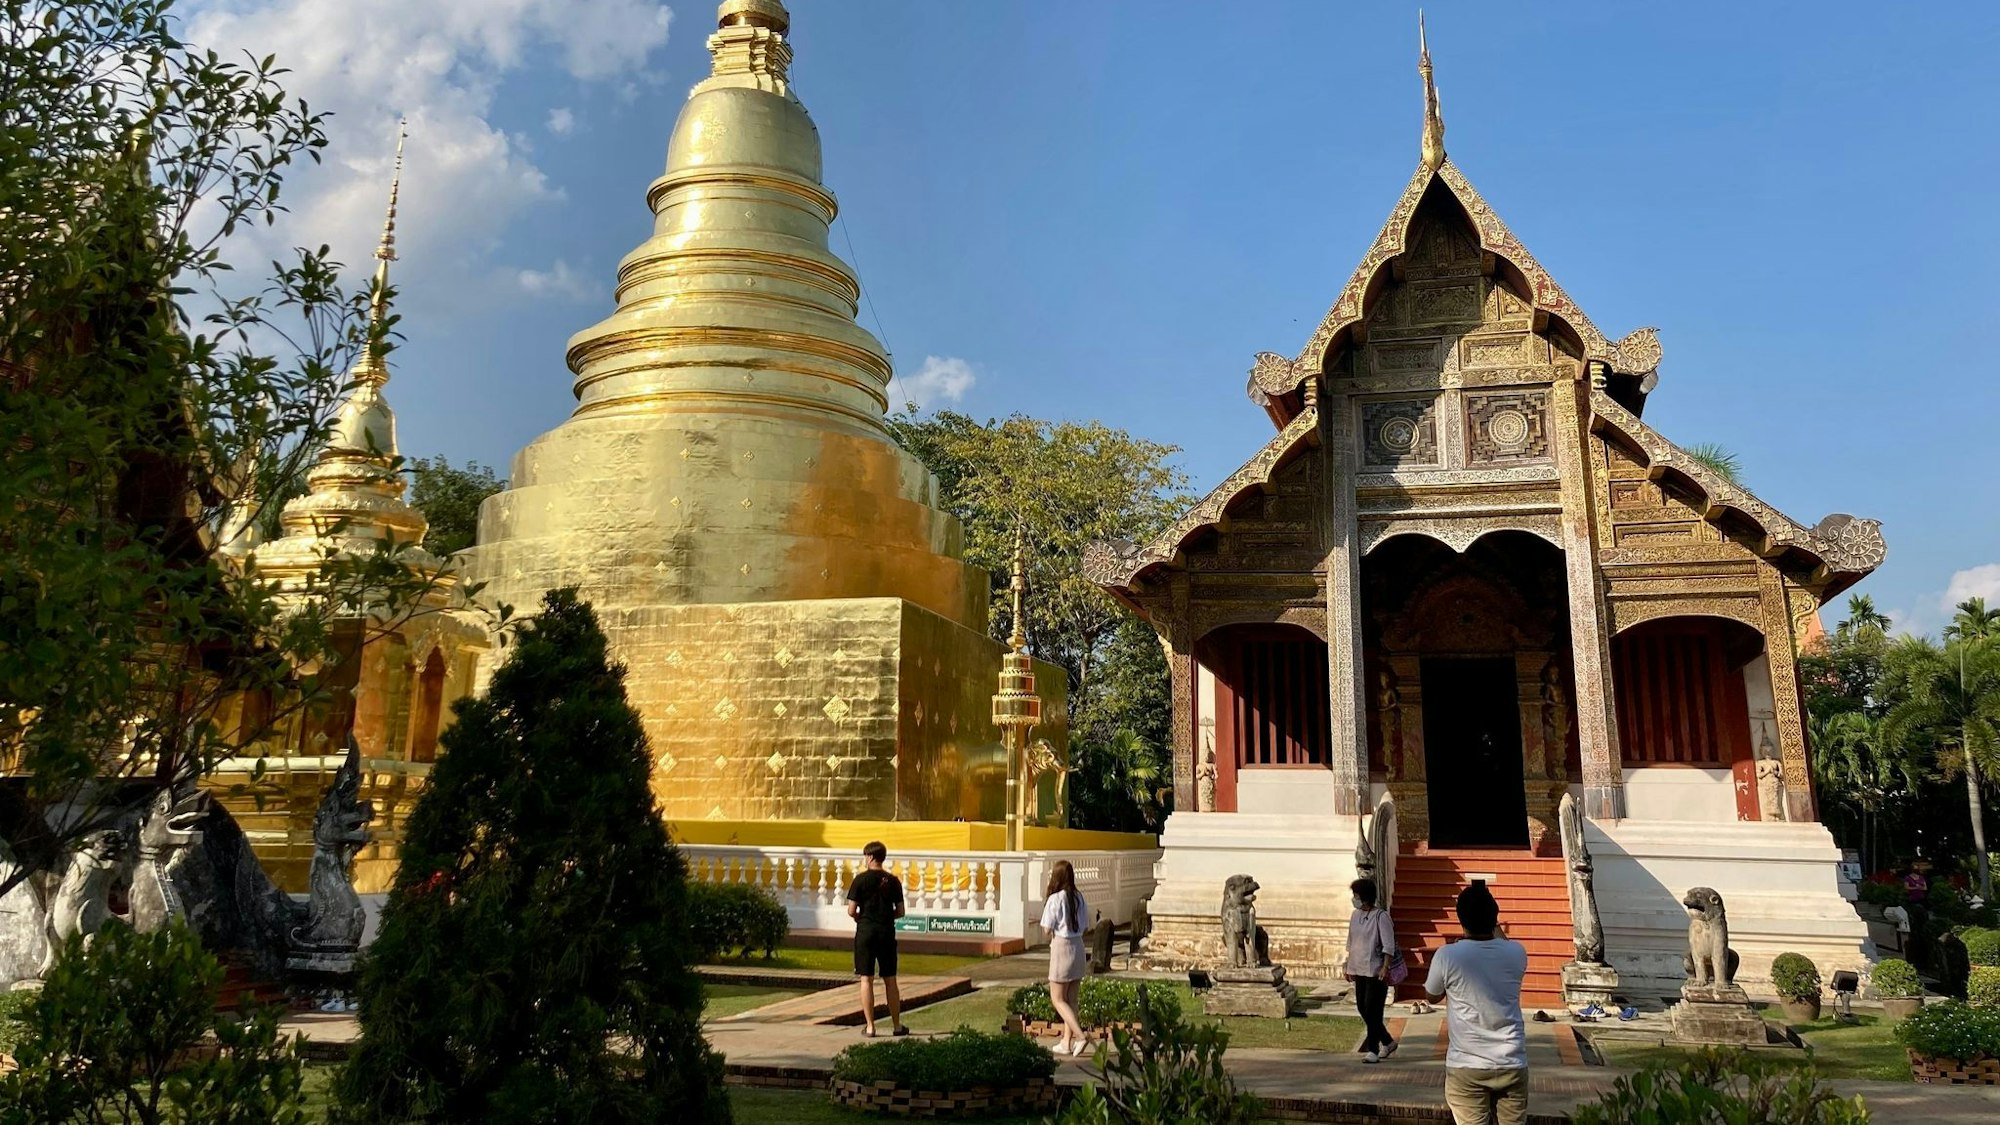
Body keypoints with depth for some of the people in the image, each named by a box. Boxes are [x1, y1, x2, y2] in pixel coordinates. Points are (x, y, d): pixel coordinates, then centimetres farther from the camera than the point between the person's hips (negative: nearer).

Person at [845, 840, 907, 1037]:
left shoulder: (861, 879, -6)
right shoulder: (893, 881, 3)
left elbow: (851, 911, -8)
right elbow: (900, 912, 4)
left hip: (865, 932, -3)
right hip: (887, 932, 3)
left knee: (866, 979, 2)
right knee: (890, 980, 11)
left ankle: (869, 1026, 2)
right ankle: (897, 1025, 16)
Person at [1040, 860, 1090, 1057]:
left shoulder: (1054, 899, -15)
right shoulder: (1078, 897, 3)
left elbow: (1047, 929, -13)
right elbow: (1084, 923, 8)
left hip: (1061, 947, -7)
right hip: (1078, 946, 7)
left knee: (1058, 999, 2)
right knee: (1071, 999, 13)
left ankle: (1080, 1036, -12)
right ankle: (1067, 1042, 17)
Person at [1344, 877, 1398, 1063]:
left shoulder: (1381, 916, -12)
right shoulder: (1355, 915, 10)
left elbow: (1388, 945, -15)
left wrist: (1385, 967, -22)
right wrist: (1350, 967, 17)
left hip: (1376, 971, -8)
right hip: (1360, 970, 8)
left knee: (1372, 1011, -5)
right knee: (1362, 1008, 11)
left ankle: (1373, 1049, 5)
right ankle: (1387, 1042, 27)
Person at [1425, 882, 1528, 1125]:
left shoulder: (1447, 956, -13)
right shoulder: (1517, 953, -5)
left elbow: (1432, 995, 7)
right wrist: (1493, 926, 36)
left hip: (1466, 1068, -2)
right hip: (1512, 1066, 3)